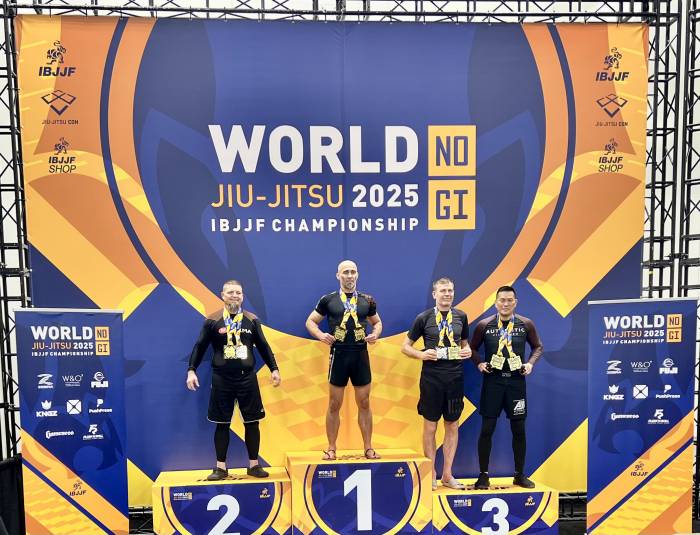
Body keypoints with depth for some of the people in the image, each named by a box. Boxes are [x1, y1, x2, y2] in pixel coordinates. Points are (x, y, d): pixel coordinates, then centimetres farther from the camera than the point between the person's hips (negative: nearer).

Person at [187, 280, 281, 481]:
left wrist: (274, 369, 4)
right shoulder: (212, 320, -1)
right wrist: (191, 370, -5)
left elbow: (263, 346, 9)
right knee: (222, 423, 6)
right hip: (222, 379, -1)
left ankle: (254, 465, 18)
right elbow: (200, 346, 3)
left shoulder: (252, 320, 4)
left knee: (252, 422, 5)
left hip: (247, 377, 2)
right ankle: (221, 467, 18)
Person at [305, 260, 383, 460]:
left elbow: (377, 322, 19)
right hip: (338, 355, -2)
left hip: (361, 356, 2)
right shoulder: (328, 299, 1)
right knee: (334, 405, 6)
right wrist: (320, 335, -11)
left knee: (364, 403, 8)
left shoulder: (367, 300, 7)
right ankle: (331, 449, 18)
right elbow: (310, 321, 7)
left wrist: (375, 334, -2)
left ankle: (368, 448, 19)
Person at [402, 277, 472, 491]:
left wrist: (467, 351, -3)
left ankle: (447, 474, 23)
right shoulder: (423, 318, -2)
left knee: (452, 425, 10)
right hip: (431, 377, -3)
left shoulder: (461, 317, 7)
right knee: (430, 426, 6)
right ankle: (431, 475, 20)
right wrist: (421, 354, -14)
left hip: (455, 377, 3)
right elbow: (405, 346, 3)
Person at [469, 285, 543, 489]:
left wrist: (530, 363, -3)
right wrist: (479, 363, -7)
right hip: (492, 380, -1)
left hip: (516, 381, 1)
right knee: (487, 428, 1)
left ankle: (520, 475, 25)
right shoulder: (484, 325, -2)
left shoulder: (526, 324, 0)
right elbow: (473, 347, 9)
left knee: (519, 429, 9)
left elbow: (538, 346, 13)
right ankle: (483, 475, 14)